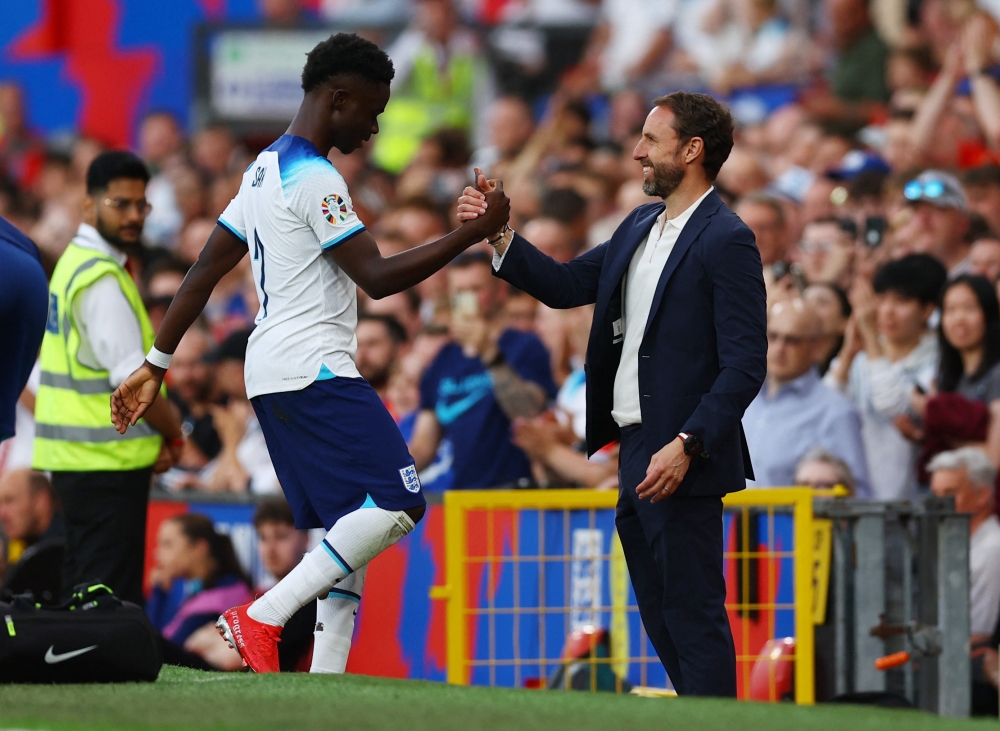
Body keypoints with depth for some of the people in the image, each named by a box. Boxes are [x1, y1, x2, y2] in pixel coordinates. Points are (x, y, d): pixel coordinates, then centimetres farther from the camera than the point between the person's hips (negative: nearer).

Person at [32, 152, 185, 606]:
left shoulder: (74, 263, 15)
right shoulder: (102, 279, -15)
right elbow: (134, 381, -20)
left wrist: (160, 435, 11)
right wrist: (174, 433, -3)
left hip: (76, 460, 10)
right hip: (109, 462, -10)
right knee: (114, 599, -9)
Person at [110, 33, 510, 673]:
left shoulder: (264, 171, 17)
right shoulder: (314, 181, -13)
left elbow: (204, 275, 20)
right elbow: (378, 278, -18)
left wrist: (155, 368, 24)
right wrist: (472, 234, -15)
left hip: (273, 379, 10)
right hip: (315, 373, -10)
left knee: (342, 530, 9)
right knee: (398, 504, -17)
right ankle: (264, 617, -19)